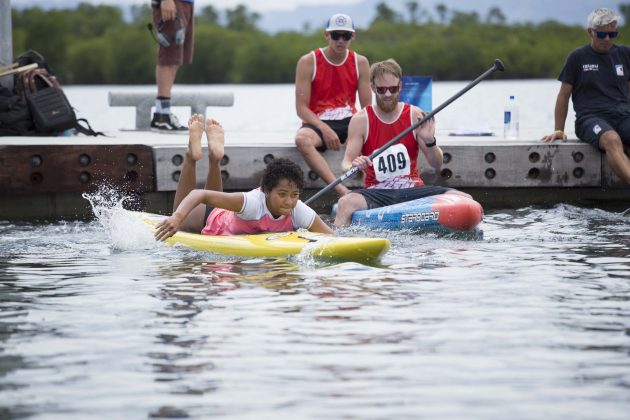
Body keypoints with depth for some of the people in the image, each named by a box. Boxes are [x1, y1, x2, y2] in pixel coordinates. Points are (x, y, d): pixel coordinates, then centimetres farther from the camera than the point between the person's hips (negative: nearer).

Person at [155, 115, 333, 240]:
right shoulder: (253, 202, -49)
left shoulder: (299, 211, -37)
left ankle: (215, 158, 38)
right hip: (214, 221, -4)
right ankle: (191, 155, 24)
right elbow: (199, 194, -51)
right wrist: (176, 218, -65)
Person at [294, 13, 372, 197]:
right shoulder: (308, 62, -2)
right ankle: (341, 190, -51)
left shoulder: (360, 63, 8)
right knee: (302, 139, -39)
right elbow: (301, 108, -5)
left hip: (350, 122, 3)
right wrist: (325, 130, -22)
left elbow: (367, 108, 6)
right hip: (318, 123, -3)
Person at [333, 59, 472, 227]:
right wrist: (353, 167, -28)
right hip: (377, 193, -2)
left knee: (464, 200, -19)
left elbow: (436, 164, 3)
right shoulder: (361, 120, 1)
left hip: (412, 190, 2)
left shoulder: (415, 116, 4)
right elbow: (345, 164, -4)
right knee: (346, 203, -35)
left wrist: (430, 142, -18)